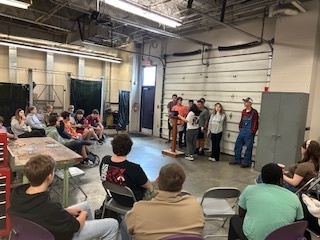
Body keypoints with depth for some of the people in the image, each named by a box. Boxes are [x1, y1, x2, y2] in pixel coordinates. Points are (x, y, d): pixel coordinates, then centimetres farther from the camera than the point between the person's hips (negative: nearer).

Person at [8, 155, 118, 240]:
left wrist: (66, 211, 0)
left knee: (85, 205, 26)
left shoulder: (17, 192, -19)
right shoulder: (50, 208, -41)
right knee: (112, 224, 1)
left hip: (41, 230, 8)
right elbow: (75, 226, -21)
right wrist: (83, 215, -1)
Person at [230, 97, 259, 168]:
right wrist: (240, 128, 9)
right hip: (242, 131, 7)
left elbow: (255, 123, -10)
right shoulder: (243, 111, 8)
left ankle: (247, 163, 15)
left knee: (248, 147, 3)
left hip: (249, 132, -6)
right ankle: (237, 160, 23)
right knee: (237, 145, 10)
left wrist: (252, 132, -12)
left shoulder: (254, 112, -10)